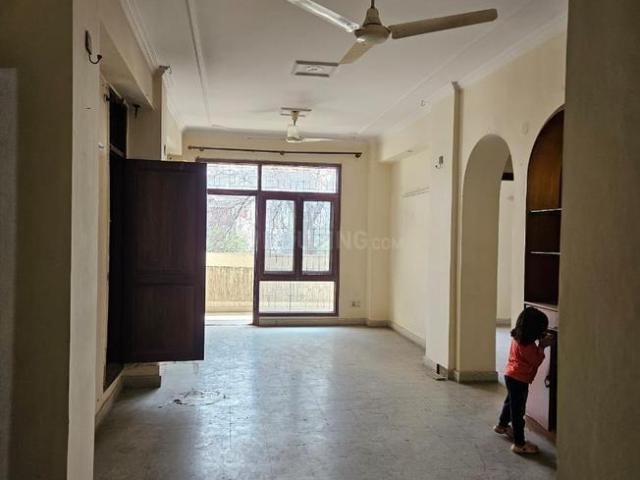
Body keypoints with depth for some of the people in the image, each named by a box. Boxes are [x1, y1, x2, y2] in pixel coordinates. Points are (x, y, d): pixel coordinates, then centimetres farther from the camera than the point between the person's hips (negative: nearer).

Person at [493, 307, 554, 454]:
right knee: (518, 411, -3)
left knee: (511, 402, 30)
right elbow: (536, 361, -17)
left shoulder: (518, 337, 0)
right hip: (519, 380, -10)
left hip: (511, 376, 10)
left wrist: (540, 343, 0)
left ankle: (502, 425, 51)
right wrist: (542, 346, -11)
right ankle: (519, 444, 5)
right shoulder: (526, 345, -27)